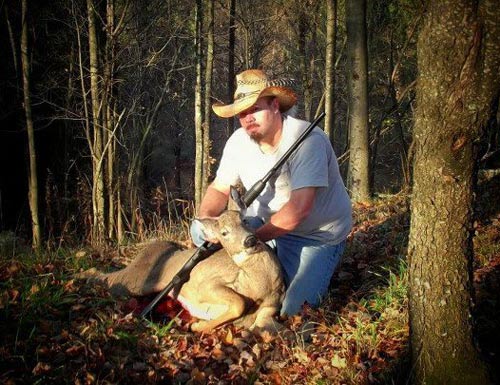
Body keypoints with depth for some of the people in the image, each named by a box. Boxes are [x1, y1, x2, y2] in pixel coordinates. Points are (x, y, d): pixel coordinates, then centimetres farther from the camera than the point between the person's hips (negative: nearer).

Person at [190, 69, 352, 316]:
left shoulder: (308, 140, -28)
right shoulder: (239, 141, -7)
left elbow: (298, 209, -34)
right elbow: (219, 189, 0)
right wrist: (206, 218, -23)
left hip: (318, 236, -6)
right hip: (267, 221, 6)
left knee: (289, 310, -18)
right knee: (200, 232, -7)